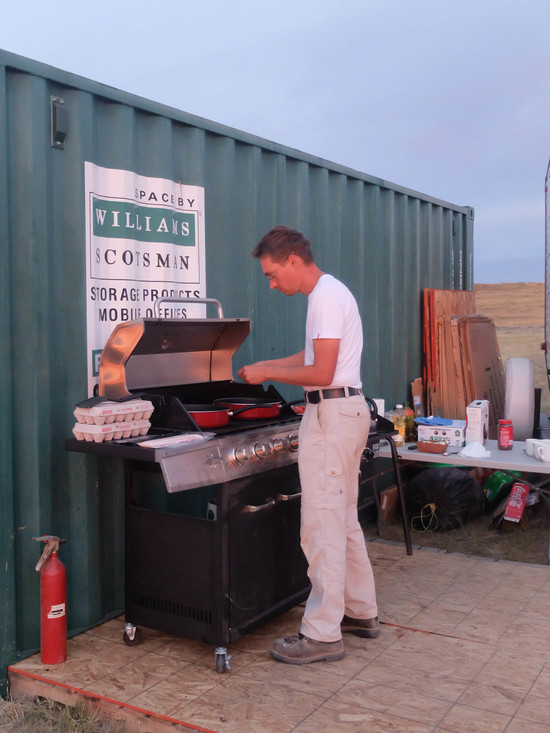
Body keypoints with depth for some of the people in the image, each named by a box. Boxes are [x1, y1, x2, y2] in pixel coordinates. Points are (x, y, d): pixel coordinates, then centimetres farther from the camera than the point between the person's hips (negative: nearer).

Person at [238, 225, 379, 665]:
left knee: (322, 525, -6)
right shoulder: (328, 292, 16)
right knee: (344, 518, 17)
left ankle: (323, 634, 2)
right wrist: (266, 366, 17)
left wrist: (266, 374, -10)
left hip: (333, 414, -11)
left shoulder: (326, 297, -16)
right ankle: (361, 612, 29)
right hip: (347, 411, 11)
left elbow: (321, 373, -21)